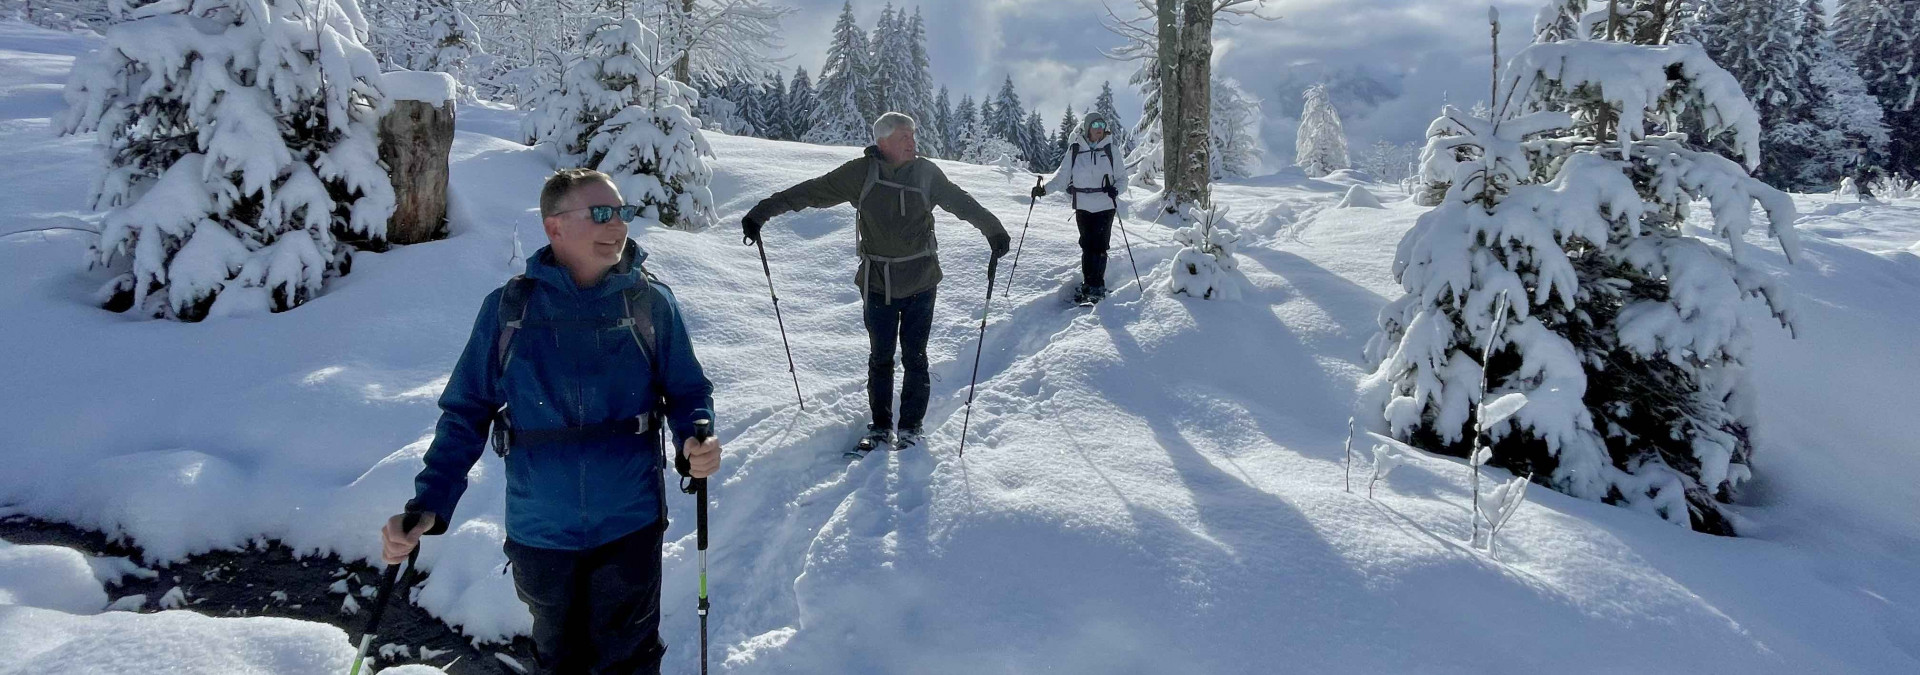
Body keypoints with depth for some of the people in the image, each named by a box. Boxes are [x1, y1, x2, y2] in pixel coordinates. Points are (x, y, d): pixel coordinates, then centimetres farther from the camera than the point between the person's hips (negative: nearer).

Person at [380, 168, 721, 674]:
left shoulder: (650, 302, -7)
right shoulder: (508, 310, -7)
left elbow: (688, 392, -1)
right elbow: (467, 413, -3)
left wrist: (696, 440, -23)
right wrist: (427, 506, -14)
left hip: (630, 524, -1)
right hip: (539, 532, 1)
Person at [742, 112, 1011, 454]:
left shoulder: (926, 173, -1)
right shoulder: (861, 173, -5)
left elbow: (963, 203, 10)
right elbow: (811, 192, -3)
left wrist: (994, 231, 11)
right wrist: (763, 211, -4)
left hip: (921, 283, 1)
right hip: (877, 284, 0)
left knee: (915, 357, 5)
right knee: (880, 357, 9)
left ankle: (911, 426, 19)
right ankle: (881, 425, 23)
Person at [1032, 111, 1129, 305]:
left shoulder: (1109, 149, 0)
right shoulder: (1075, 150, 1)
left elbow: (1122, 178, 5)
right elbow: (1062, 176, 5)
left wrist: (1116, 189, -17)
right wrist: (1045, 188, -10)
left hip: (1105, 206, -1)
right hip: (1083, 207, 1)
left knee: (1099, 247, -4)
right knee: (1087, 246, 4)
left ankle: (1097, 286, 4)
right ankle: (1087, 283, 13)